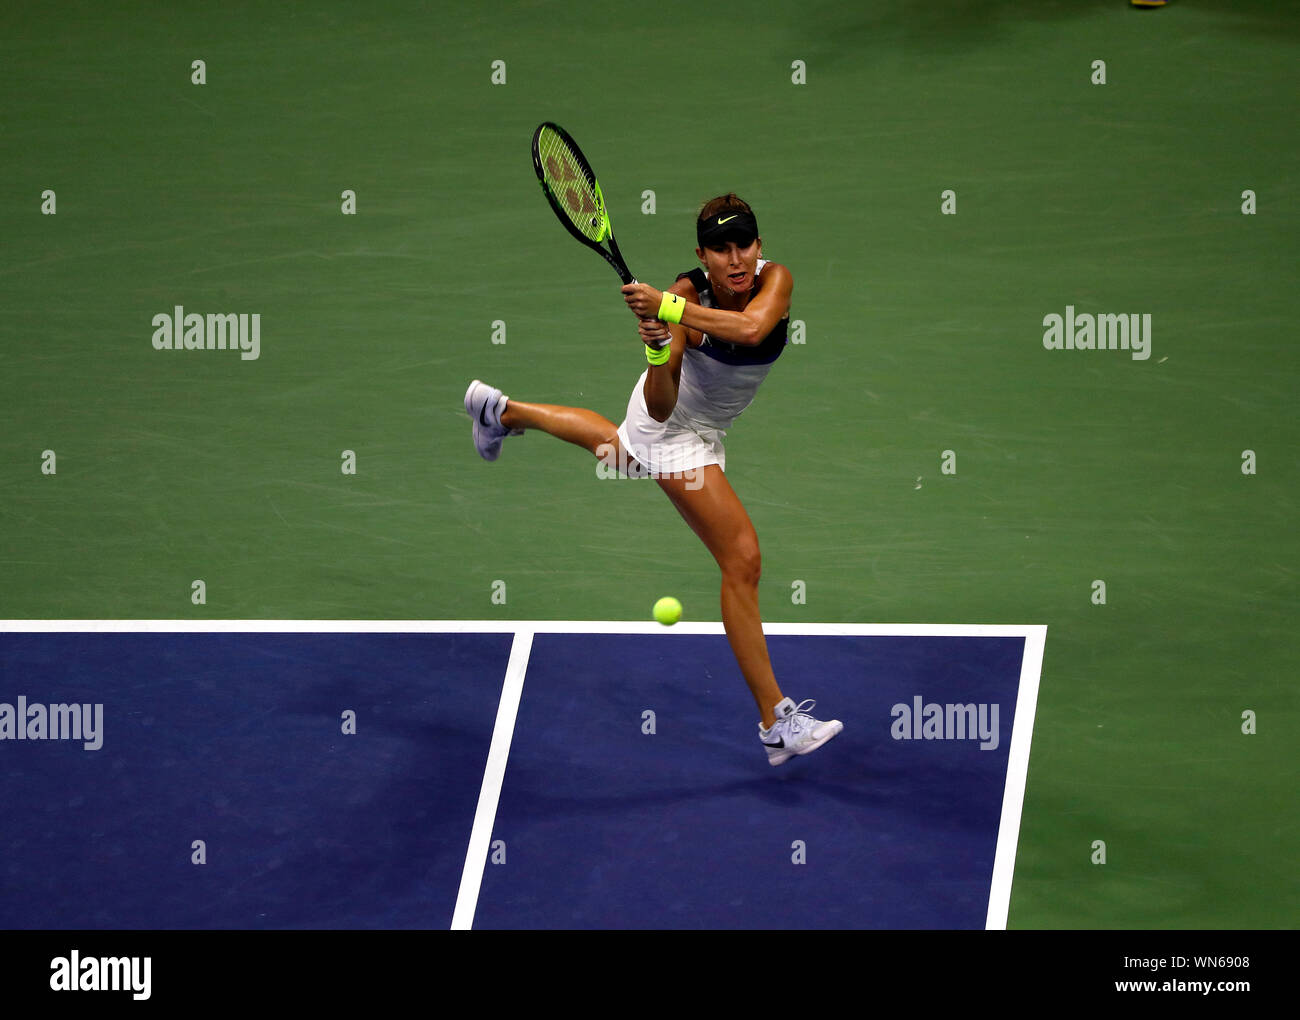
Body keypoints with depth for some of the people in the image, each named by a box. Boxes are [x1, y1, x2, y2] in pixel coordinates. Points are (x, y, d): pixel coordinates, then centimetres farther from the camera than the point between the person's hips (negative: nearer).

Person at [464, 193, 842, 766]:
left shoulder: (775, 280, -26)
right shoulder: (686, 295, -33)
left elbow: (753, 328, -49)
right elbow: (662, 407, -35)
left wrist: (667, 309, -53)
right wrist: (658, 355, -53)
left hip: (705, 428, 6)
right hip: (672, 424, -6)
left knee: (623, 443, 38)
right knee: (742, 558, -15)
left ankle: (505, 411, 63)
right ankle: (776, 723, -12)